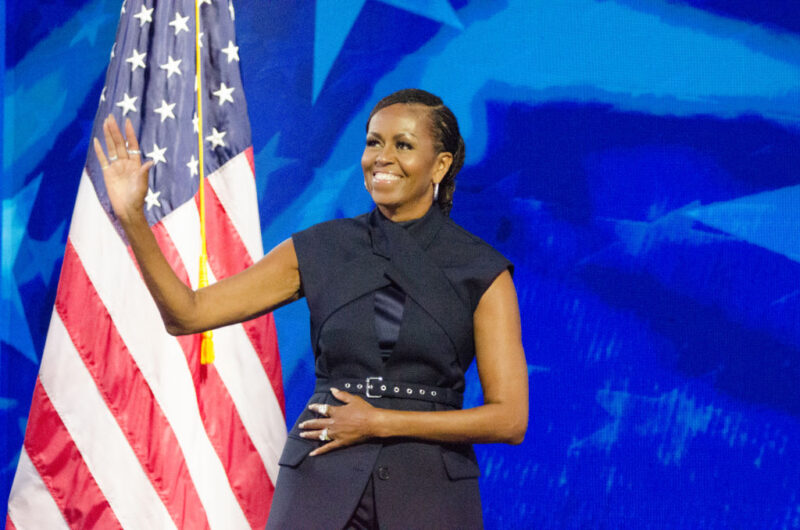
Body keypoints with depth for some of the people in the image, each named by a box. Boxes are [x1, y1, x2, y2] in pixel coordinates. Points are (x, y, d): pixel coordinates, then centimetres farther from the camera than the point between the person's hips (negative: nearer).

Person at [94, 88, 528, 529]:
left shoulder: (483, 272, -1)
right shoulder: (321, 251, 5)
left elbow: (509, 418, -5)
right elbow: (187, 313, 1)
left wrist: (379, 422, -10)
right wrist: (132, 219, -11)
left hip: (430, 494, -1)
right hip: (322, 486, 1)